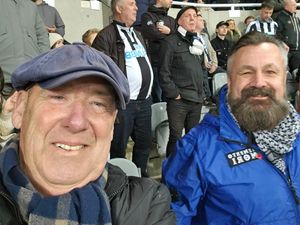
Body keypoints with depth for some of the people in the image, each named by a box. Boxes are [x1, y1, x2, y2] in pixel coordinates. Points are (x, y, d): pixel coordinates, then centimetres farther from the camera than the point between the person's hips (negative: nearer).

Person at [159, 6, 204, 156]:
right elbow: (164, 72, -9)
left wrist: (201, 92, 14)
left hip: (197, 99, 6)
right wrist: (174, 94, -13)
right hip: (178, 100, -6)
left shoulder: (197, 42, 18)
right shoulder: (170, 42, -4)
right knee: (176, 137, -3)